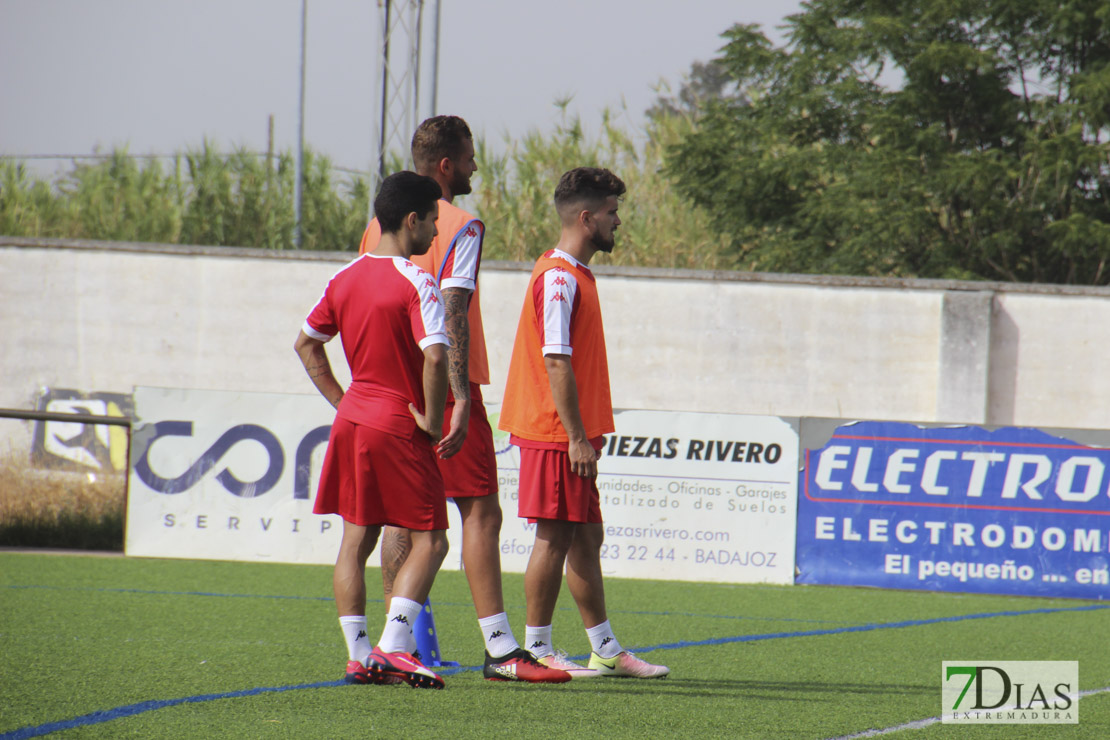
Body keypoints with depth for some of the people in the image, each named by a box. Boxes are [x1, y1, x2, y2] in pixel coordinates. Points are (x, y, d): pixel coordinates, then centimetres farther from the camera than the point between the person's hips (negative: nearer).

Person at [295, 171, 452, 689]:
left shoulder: (346, 279, 8)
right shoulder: (416, 283, -14)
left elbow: (306, 344, 16)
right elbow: (435, 356, -26)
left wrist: (341, 401, 17)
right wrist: (432, 418, -13)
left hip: (352, 419, 7)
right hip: (399, 427, -7)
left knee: (356, 539, 10)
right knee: (430, 539, 0)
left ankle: (358, 655, 8)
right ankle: (393, 647, -11)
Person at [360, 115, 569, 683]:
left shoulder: (380, 225, 11)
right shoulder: (461, 227, -10)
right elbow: (453, 316, -19)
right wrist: (461, 403, -22)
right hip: (446, 389, -7)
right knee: (481, 511, -5)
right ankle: (499, 649, -10)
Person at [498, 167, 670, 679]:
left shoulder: (576, 276, 16)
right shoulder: (559, 278, -15)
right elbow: (556, 362, -20)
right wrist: (577, 436, -21)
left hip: (570, 433, 10)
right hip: (555, 433, -10)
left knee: (586, 538, 12)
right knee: (555, 537, -5)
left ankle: (606, 651, 17)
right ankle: (537, 651, 0)